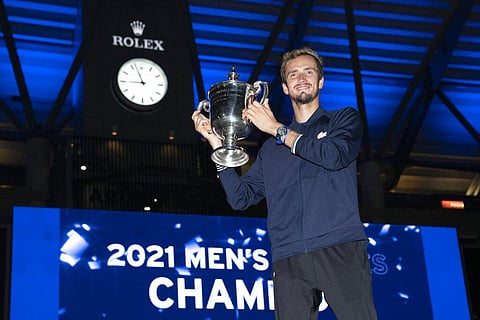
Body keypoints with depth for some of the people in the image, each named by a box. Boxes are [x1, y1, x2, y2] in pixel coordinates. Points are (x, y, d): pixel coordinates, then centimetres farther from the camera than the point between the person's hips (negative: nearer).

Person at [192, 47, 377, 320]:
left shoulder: (344, 120, 16)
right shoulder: (272, 146, 23)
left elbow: (334, 156, -7)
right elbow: (241, 197, 16)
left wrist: (277, 129, -1)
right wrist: (217, 144, 8)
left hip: (341, 249, -3)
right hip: (288, 260, 3)